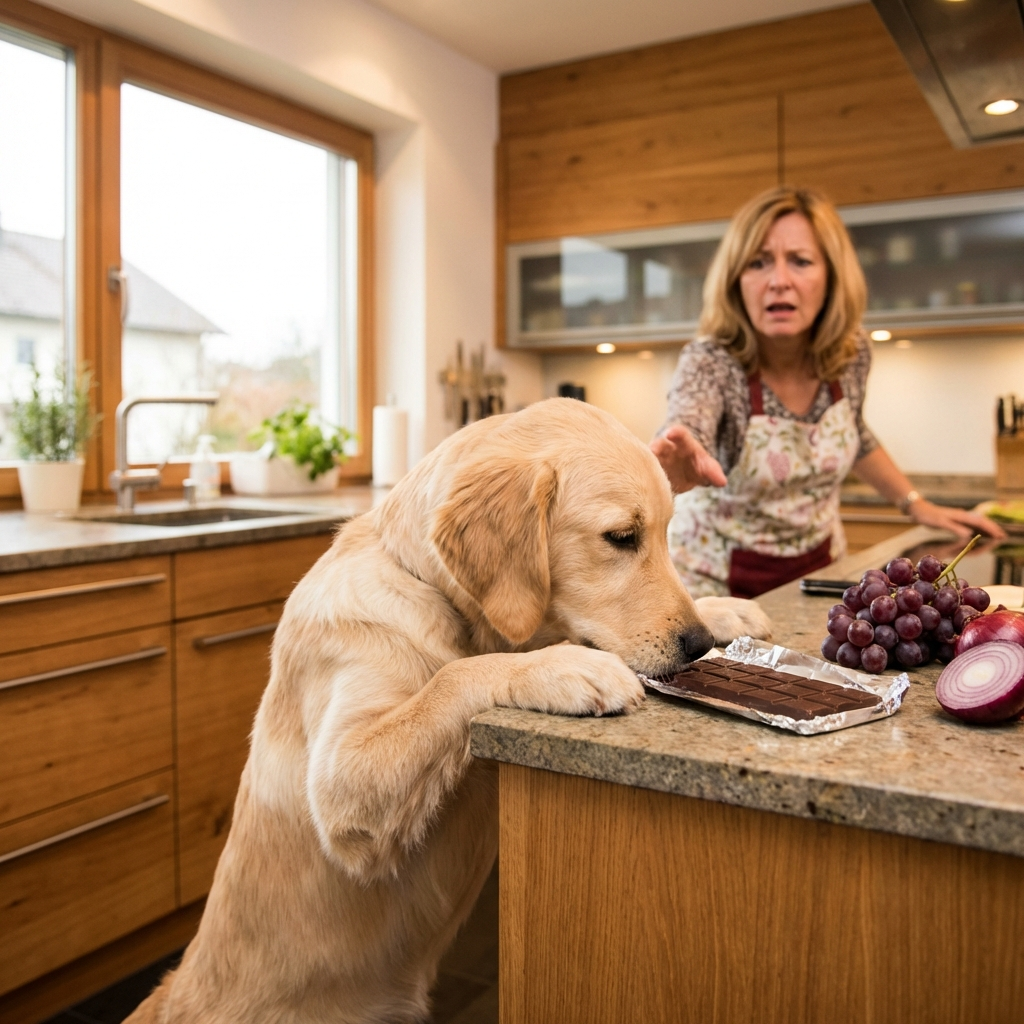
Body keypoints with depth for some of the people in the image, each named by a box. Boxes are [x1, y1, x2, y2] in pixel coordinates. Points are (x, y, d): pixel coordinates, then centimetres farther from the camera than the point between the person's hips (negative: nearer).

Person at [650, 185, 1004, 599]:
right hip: (722, 579, -4)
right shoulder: (711, 362, -25)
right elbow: (687, 429, -47)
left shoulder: (852, 352, -11)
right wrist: (673, 466, -68)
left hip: (819, 565, 5)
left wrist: (918, 506, 7)